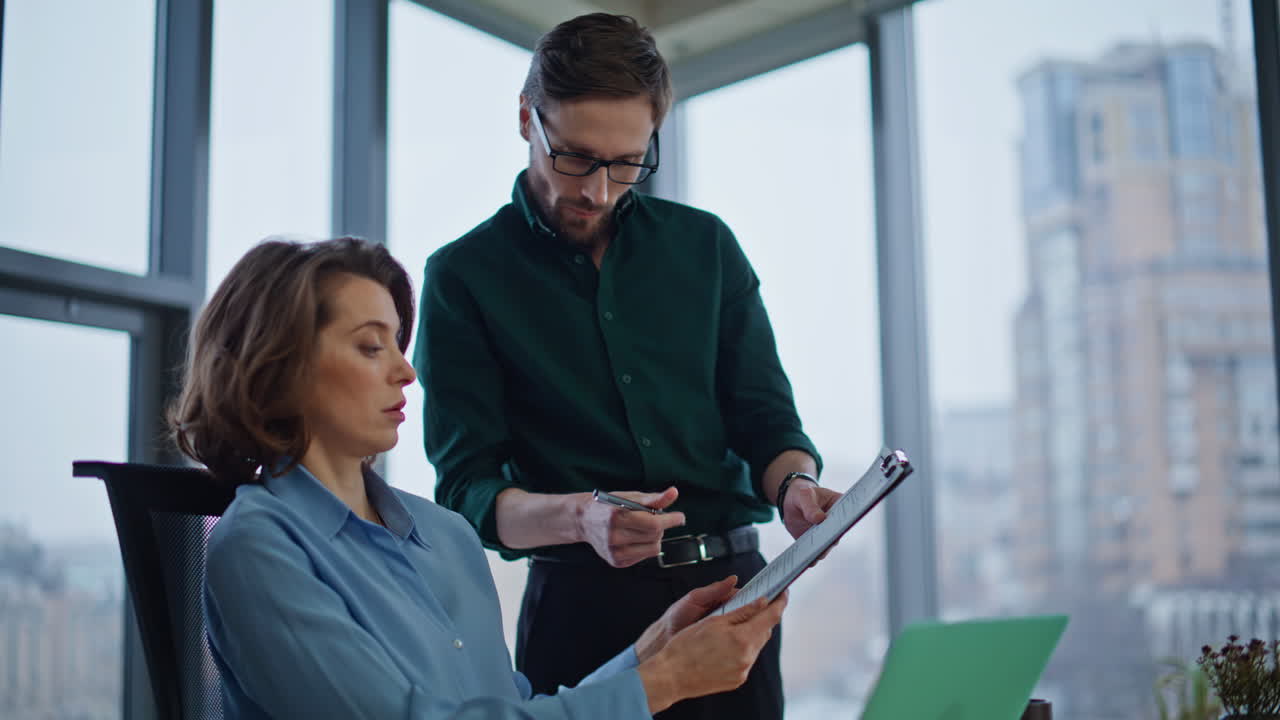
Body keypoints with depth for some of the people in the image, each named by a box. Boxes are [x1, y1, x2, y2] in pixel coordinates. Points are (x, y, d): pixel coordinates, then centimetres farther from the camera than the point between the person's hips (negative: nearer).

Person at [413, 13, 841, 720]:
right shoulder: (464, 276, -2)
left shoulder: (704, 244, 8)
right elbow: (466, 489, -8)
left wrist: (794, 486, -15)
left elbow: (765, 417, 8)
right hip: (583, 606, -3)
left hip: (731, 585, 3)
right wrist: (580, 518, -28)